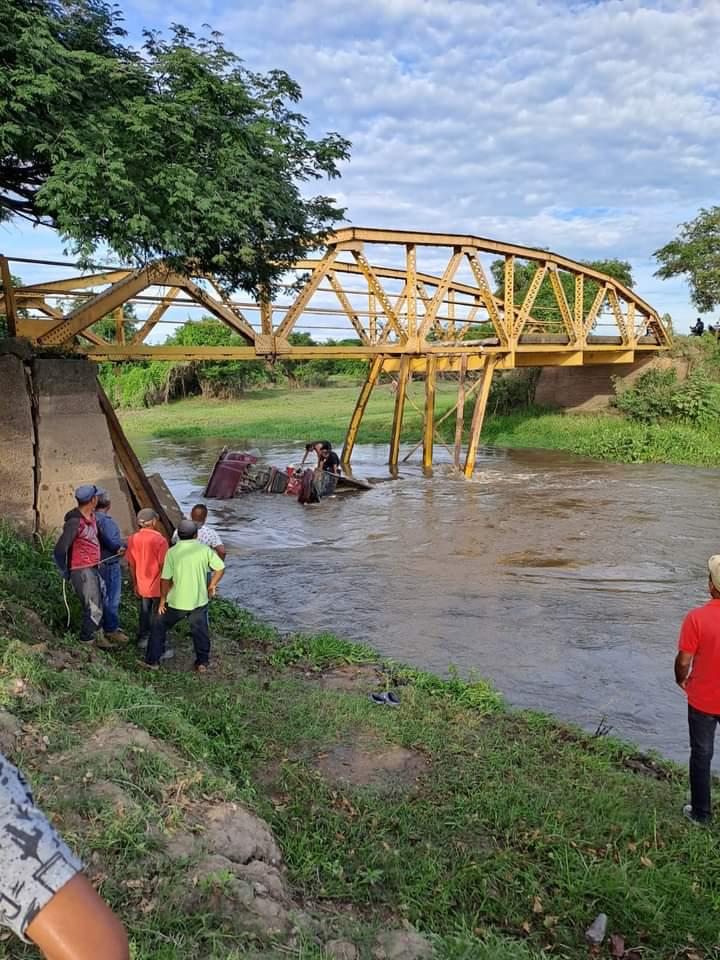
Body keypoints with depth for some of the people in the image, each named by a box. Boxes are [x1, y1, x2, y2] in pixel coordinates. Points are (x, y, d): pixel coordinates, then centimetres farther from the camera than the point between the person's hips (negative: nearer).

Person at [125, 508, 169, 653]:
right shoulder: (160, 540, -19)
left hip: (143, 587, 5)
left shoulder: (133, 539, -3)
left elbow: (131, 565, 3)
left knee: (144, 614, 21)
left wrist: (135, 586, 14)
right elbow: (163, 566, -18)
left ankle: (143, 642, 31)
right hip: (158, 587, -4)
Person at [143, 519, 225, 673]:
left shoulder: (172, 552, -8)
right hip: (199, 601, 1)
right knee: (200, 632, 17)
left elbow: (165, 579, -8)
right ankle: (202, 663, 23)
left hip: (176, 602, -1)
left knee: (159, 628, 17)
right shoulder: (205, 549, -4)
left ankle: (152, 661, 22)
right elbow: (220, 568, -7)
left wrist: (162, 600, 4)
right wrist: (212, 586, 8)